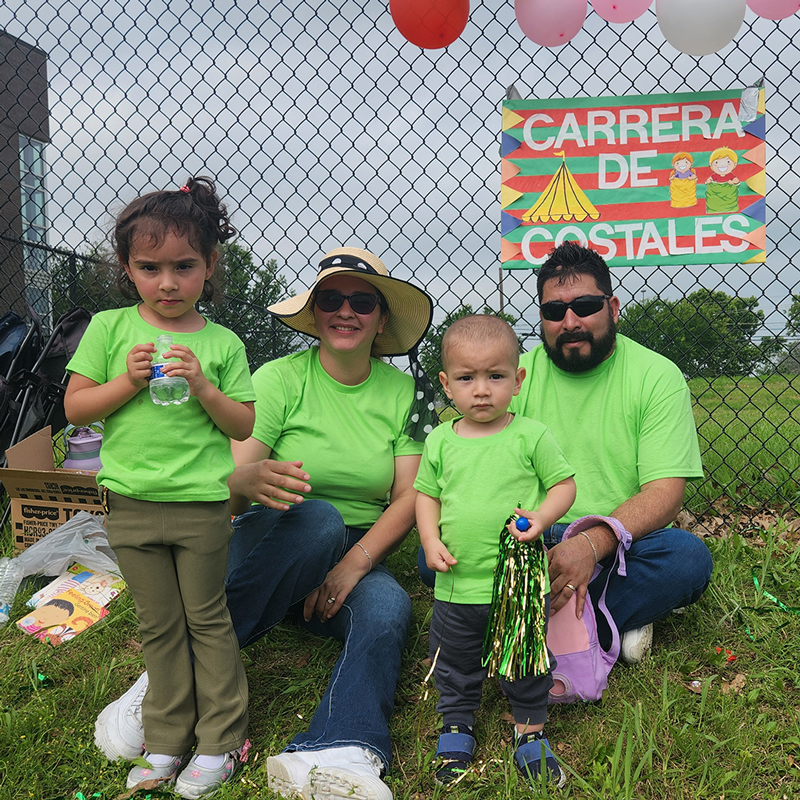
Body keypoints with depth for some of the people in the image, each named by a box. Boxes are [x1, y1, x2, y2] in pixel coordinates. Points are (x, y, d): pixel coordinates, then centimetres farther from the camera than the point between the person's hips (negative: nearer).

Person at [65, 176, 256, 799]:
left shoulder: (221, 344, -2)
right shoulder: (110, 328, 0)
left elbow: (244, 426, -2)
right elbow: (75, 408, 1)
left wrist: (202, 385, -16)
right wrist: (128, 381, -14)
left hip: (202, 506, -1)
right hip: (131, 505, 2)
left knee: (208, 620, 10)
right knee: (159, 626, 14)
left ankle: (221, 742, 23)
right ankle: (168, 742, 28)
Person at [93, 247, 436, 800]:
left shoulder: (407, 394, 2)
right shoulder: (280, 380, -7)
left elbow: (408, 497, -2)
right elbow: (225, 484, -15)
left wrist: (355, 562, -19)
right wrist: (249, 479, -41)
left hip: (359, 553, 3)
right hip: (272, 544, -2)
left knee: (388, 609, -31)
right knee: (317, 517, -36)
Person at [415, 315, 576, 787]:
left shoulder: (531, 436, -7)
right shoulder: (440, 442, 0)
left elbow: (564, 484, -1)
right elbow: (426, 494, 10)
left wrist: (541, 518, -19)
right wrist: (430, 540, -5)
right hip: (456, 584, 2)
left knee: (527, 662, 14)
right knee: (455, 664, 18)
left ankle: (531, 730, 35)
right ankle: (457, 728, 39)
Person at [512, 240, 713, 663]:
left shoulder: (658, 376, -2)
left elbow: (664, 492, -10)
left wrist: (594, 543, -29)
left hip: (622, 545, -1)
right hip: (532, 545, 2)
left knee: (688, 556, -32)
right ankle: (612, 627, -19)